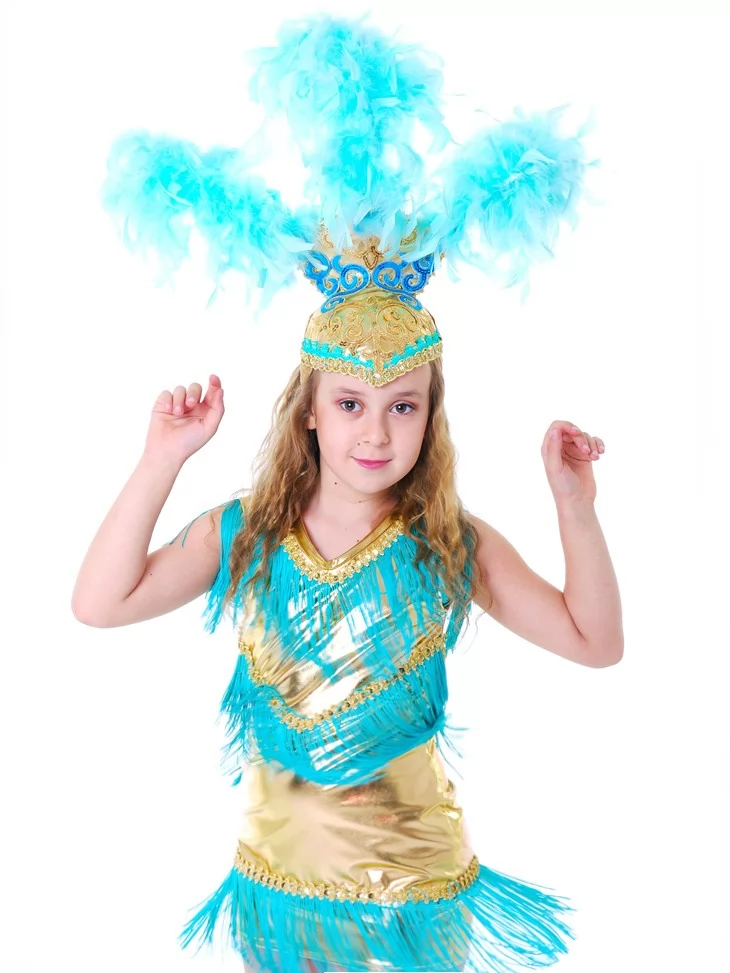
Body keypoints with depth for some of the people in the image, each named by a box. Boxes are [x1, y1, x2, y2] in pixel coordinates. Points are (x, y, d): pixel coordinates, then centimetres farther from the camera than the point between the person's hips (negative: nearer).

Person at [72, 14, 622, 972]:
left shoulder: (455, 547, -11)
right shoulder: (241, 535, -9)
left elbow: (595, 642, -10)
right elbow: (100, 603, -16)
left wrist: (575, 505, -23)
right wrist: (163, 459, -21)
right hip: (279, 874, 1)